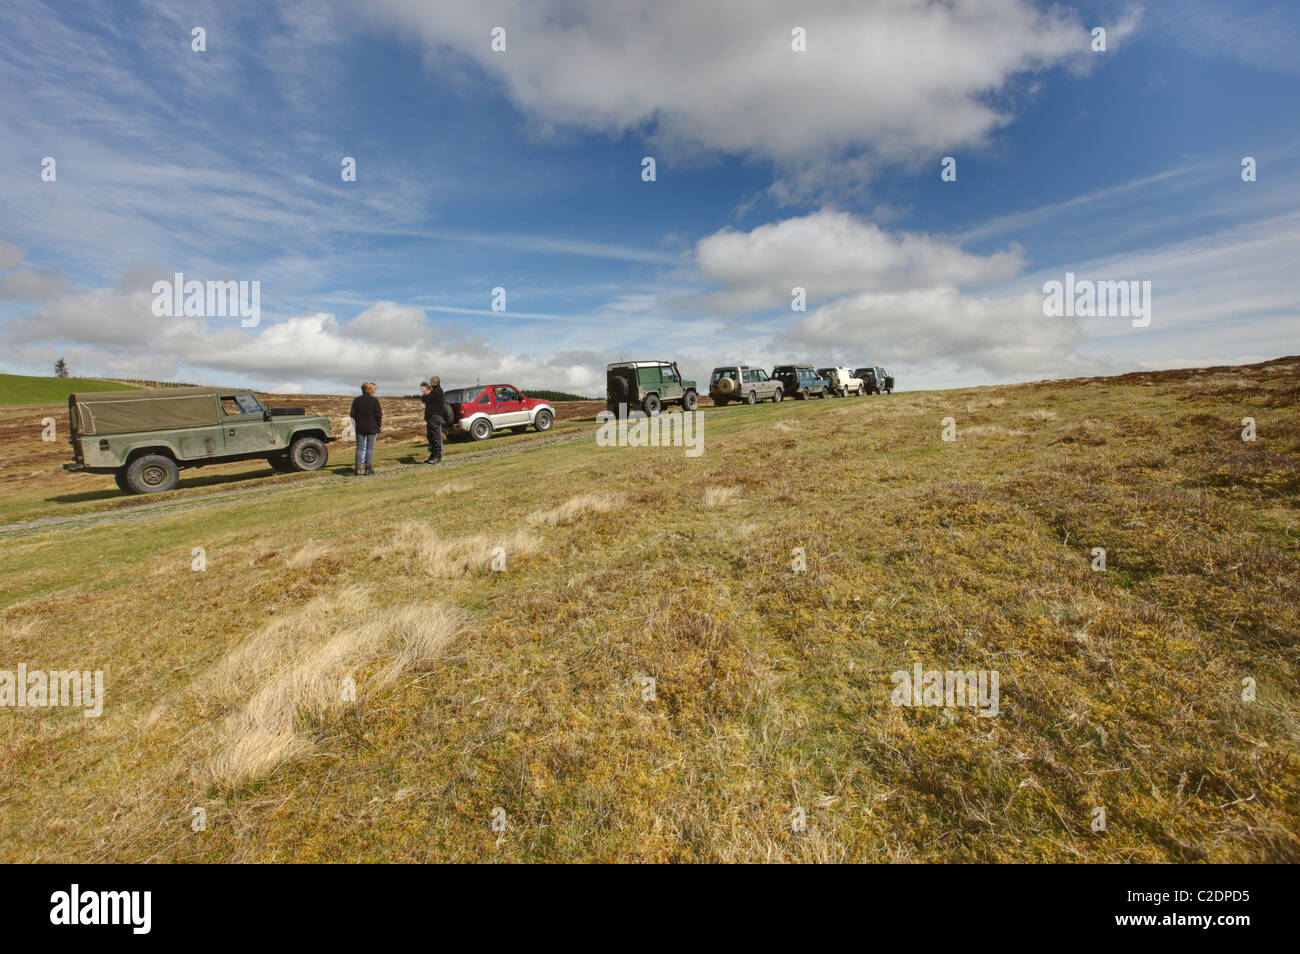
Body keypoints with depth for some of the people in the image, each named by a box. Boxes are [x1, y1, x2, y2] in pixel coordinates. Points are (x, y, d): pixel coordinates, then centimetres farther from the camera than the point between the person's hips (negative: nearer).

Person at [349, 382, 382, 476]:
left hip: (360, 428, 3)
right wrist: (379, 425, 6)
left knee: (360, 448, 8)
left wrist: (357, 424, 17)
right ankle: (368, 468, 2)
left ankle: (358, 469, 4)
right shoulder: (374, 400, -7)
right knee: (370, 448, 3)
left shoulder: (356, 400, 3)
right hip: (371, 428, -3)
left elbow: (353, 414, 5)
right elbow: (378, 415, -7)